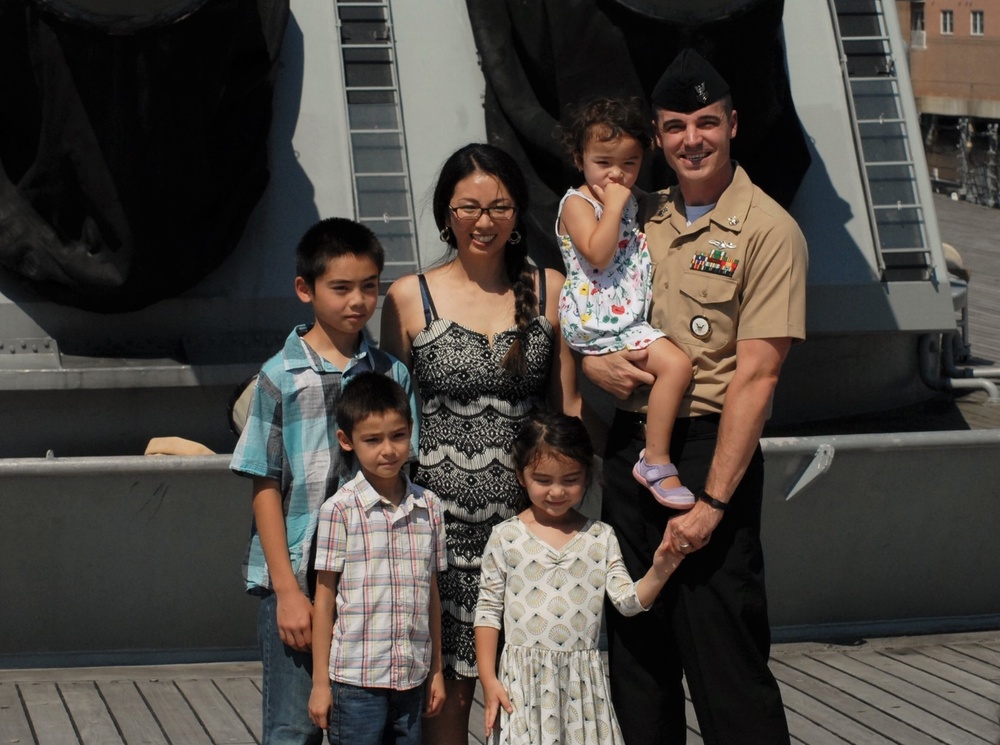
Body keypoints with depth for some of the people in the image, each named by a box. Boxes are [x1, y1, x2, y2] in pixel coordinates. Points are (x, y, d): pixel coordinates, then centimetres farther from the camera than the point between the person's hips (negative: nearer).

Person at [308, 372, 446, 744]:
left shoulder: (428, 506, 6)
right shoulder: (340, 509, -6)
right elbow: (325, 598, -3)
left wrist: (436, 670, 15)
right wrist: (320, 682, -3)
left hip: (412, 677, 4)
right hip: (355, 680, -4)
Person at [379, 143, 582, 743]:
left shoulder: (551, 291, 7)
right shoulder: (410, 299, 3)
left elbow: (569, 407, 10)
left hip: (527, 510, 1)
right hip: (442, 513, -1)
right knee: (448, 686, 1)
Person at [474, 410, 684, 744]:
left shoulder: (601, 537, 5)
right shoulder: (505, 537, -1)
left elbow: (628, 601, 1)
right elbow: (488, 610, 2)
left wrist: (658, 573, -17)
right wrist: (488, 679, -2)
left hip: (583, 679, 2)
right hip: (524, 678, -2)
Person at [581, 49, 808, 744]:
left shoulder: (768, 231, -10)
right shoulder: (639, 219, 10)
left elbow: (756, 374, -15)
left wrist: (713, 500, -20)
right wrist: (593, 360, -4)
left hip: (710, 447, -6)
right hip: (631, 443, 6)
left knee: (724, 659, -5)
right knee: (635, 647, 13)